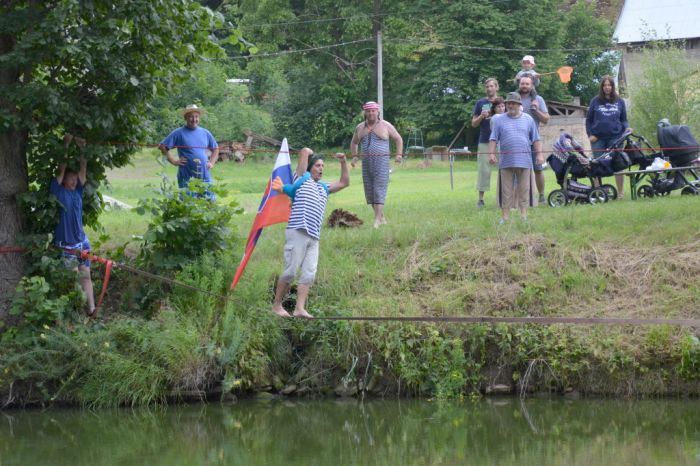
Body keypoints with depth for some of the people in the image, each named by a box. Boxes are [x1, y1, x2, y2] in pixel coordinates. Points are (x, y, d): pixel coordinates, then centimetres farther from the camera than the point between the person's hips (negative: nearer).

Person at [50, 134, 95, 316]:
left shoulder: (78, 191, 4)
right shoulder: (58, 191, -9)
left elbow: (83, 168, 2)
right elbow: (61, 169, -14)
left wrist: (81, 147, -5)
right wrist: (66, 144, -14)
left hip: (82, 241, 5)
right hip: (65, 244, -5)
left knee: (85, 275, 6)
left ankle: (92, 310, 8)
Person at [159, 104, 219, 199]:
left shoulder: (205, 133, 13)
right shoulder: (179, 133, -2)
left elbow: (215, 149, 26)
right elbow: (162, 147, -4)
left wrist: (212, 162, 11)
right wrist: (174, 161, -9)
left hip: (205, 177, 4)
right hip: (187, 178, -4)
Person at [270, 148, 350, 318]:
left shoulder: (324, 188, 26)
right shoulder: (303, 179, 6)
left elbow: (344, 183, 33)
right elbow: (305, 152, 2)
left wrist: (343, 163, 23)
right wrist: (309, 154, 23)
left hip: (314, 237, 7)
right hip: (297, 233, -7)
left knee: (309, 274, -5)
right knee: (290, 271, -8)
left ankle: (300, 309, -10)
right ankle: (277, 305, 1)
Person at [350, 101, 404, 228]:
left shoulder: (385, 126, 1)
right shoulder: (360, 127, 12)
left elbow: (398, 139, 9)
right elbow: (354, 142, 27)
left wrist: (399, 154, -3)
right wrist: (354, 156, 13)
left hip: (381, 161, -5)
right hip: (366, 162, 5)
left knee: (379, 190, -12)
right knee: (369, 192, 3)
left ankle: (377, 220, -17)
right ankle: (382, 218, 12)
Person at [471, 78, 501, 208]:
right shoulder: (480, 103, 9)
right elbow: (474, 124, 10)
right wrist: (481, 117, -10)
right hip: (484, 142, 0)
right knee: (483, 169, -1)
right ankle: (480, 199, 2)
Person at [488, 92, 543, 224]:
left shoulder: (528, 119, 10)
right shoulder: (500, 120, 8)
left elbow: (536, 139, 10)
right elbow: (493, 139, 5)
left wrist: (539, 154, 3)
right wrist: (491, 153, -7)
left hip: (524, 162, 0)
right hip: (506, 162, 0)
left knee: (524, 190, 2)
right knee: (506, 191, 1)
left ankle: (524, 216, 6)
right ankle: (505, 217, 4)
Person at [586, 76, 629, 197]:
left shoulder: (619, 102, 10)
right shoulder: (595, 101, 7)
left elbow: (624, 119, 13)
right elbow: (589, 119, 9)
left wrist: (626, 128, -7)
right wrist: (590, 134, -2)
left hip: (615, 137, 0)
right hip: (598, 138, 0)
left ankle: (620, 192, 4)